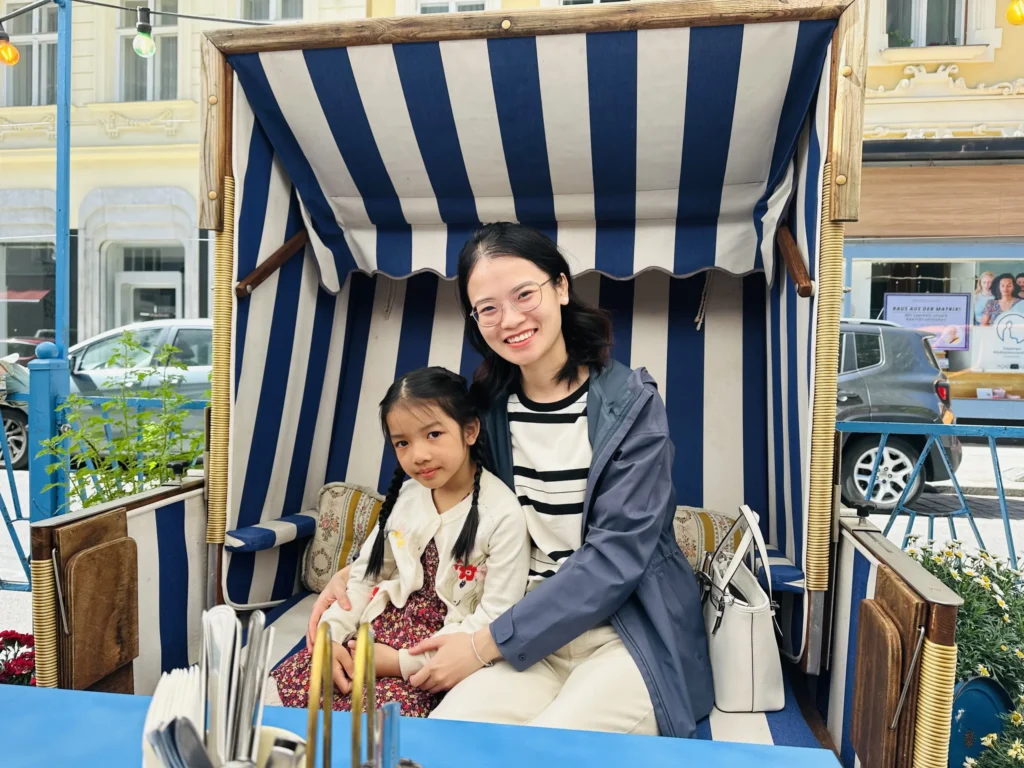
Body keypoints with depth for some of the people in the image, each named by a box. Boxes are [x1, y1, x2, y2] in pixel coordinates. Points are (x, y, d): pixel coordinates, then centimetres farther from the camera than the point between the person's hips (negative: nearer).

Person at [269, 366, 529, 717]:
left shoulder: (504, 514, -17)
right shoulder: (405, 495, 3)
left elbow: (497, 615, -16)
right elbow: (365, 574, 10)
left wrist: (406, 661, -17)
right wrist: (331, 635, -6)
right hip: (386, 625, 5)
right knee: (281, 689, -9)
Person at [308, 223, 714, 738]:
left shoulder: (630, 403, -9)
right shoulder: (489, 406, 3)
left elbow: (617, 552, -16)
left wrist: (487, 643, -18)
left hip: (633, 632, -2)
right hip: (533, 631, 3)